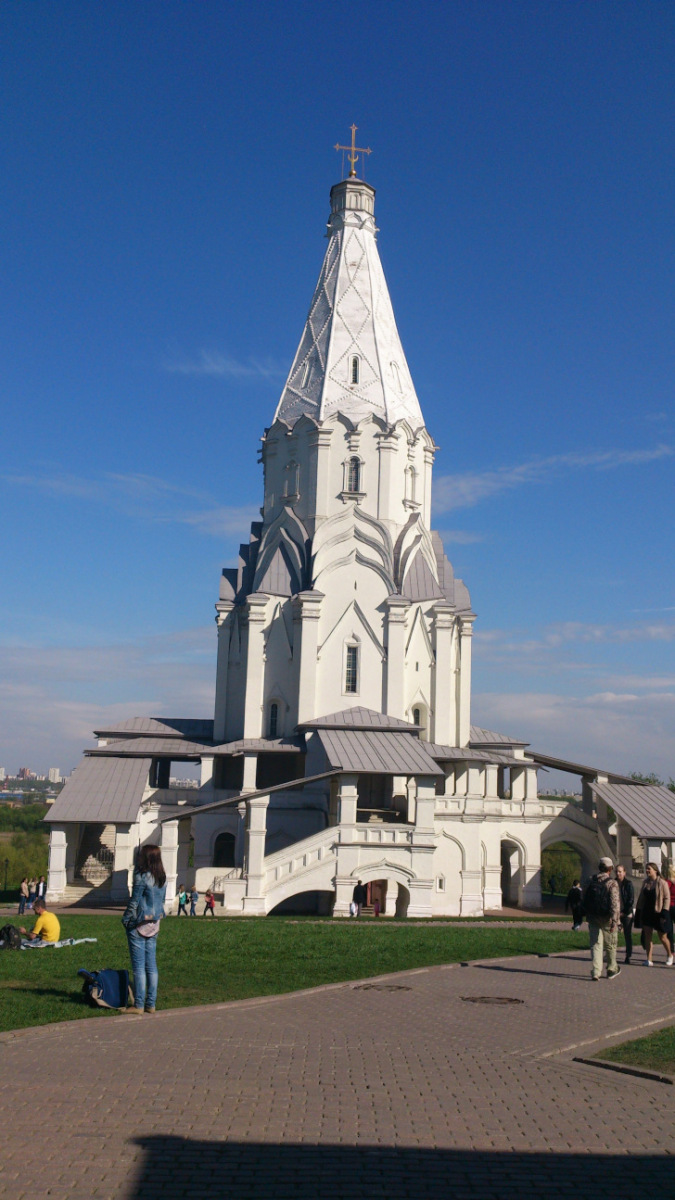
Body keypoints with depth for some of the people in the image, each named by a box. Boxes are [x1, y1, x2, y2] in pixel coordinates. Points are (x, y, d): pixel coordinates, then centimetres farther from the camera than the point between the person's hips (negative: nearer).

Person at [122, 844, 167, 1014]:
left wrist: (126, 920, -4)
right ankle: (151, 1004, 13)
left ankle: (139, 1005, -1)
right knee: (151, 966, 10)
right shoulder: (162, 878, 7)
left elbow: (134, 902, -13)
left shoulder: (142, 877, -15)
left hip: (139, 925, -7)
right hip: (154, 924, 7)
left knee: (139, 966, -3)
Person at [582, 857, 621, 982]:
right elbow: (615, 903, -20)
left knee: (595, 944, 5)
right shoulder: (612, 883, -12)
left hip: (593, 918, 4)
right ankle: (611, 969, 29)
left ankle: (595, 972, -6)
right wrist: (614, 921, -24)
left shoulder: (591, 881, 4)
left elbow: (584, 900, 14)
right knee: (610, 945, 14)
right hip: (606, 919, -4)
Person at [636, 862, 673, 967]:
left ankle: (669, 955, 29)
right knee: (647, 937, 1)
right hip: (647, 913, 5)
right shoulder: (645, 882, 8)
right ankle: (649, 960, 4)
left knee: (662, 937, 4)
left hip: (658, 913, -5)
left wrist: (664, 914, -16)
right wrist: (639, 911, 9)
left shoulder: (662, 882, -9)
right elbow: (641, 898, 14)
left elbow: (667, 898, -10)